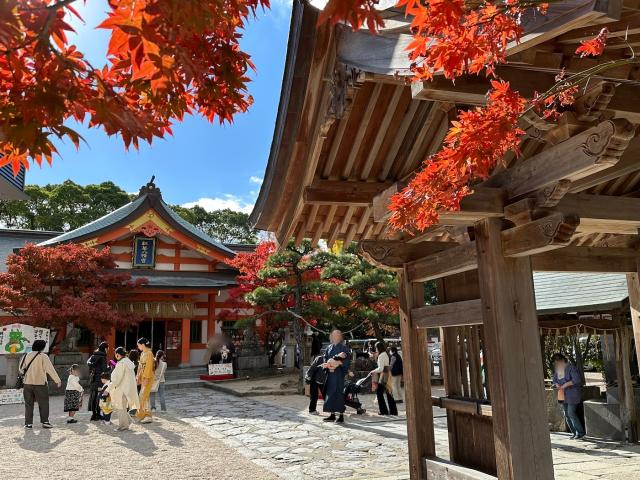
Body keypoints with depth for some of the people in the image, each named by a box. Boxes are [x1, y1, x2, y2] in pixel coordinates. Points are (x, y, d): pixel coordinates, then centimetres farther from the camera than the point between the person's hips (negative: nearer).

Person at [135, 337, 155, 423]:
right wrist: (138, 377, 12)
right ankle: (146, 415, 17)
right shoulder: (142, 353, 13)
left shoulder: (149, 353, -14)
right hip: (143, 377, 9)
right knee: (144, 397, 11)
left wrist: (146, 378, -20)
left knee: (144, 397, -9)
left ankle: (148, 416, -4)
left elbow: (149, 367, -18)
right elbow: (140, 366, 17)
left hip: (148, 377, -9)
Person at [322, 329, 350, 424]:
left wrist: (336, 363, -18)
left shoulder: (343, 347, -5)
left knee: (338, 393, -7)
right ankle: (332, 415, 15)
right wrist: (327, 364, -6)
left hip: (338, 373, -7)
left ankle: (341, 416, -1)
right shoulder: (330, 347, 14)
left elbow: (345, 360, -12)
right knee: (329, 393, 7)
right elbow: (325, 358, 13)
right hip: (330, 373, 7)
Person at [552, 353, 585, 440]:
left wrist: (565, 385, -21)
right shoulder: (556, 369, 7)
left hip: (572, 393, -7)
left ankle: (580, 432, 5)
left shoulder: (570, 367, -13)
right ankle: (574, 432, 17)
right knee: (566, 414, 7)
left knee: (571, 413, -10)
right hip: (563, 395, 7)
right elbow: (555, 380, 15)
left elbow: (576, 380, -21)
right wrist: (557, 385, -7)